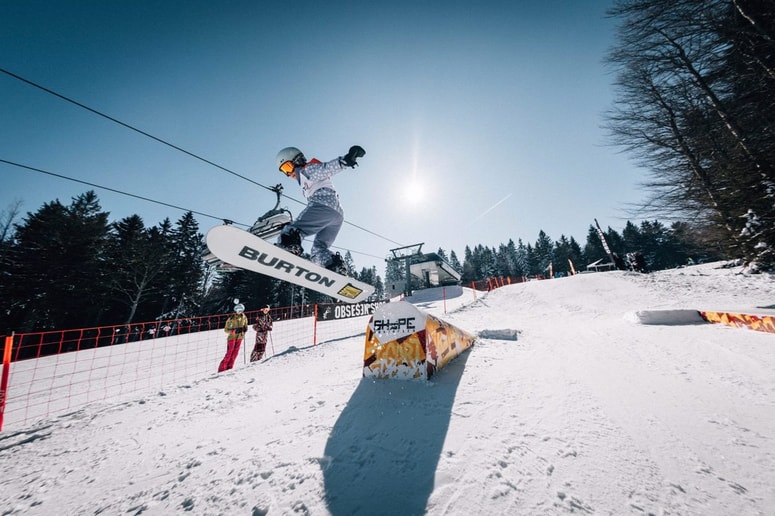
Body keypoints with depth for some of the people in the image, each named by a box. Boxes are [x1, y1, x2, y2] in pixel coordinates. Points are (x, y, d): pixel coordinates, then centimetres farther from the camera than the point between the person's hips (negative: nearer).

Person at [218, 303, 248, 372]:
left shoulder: (244, 317, 0)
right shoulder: (231, 318, -12)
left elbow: (245, 326, 12)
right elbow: (226, 329, -8)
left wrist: (244, 329, -10)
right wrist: (234, 331, -24)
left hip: (239, 337, 4)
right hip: (232, 337, -4)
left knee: (235, 352, 5)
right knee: (229, 353, -3)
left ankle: (229, 368, 16)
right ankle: (222, 369, 10)